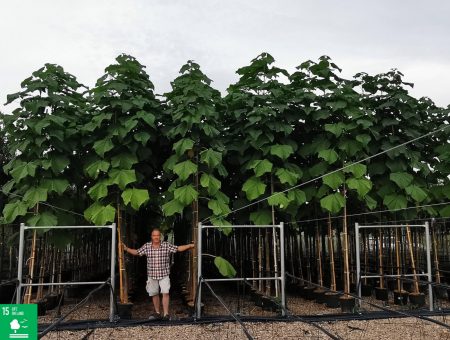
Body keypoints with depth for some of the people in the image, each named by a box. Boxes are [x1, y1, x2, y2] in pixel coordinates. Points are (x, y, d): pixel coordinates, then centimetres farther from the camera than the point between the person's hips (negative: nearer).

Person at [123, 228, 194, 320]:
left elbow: (178, 248, -5)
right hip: (152, 275, 3)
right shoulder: (146, 246, 1)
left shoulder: (167, 245, -4)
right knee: (154, 294, 12)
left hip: (164, 274, -2)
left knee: (165, 293, -13)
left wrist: (190, 246, -15)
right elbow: (136, 252, 10)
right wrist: (126, 249, 0)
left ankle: (166, 314, -7)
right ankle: (157, 313, 28)